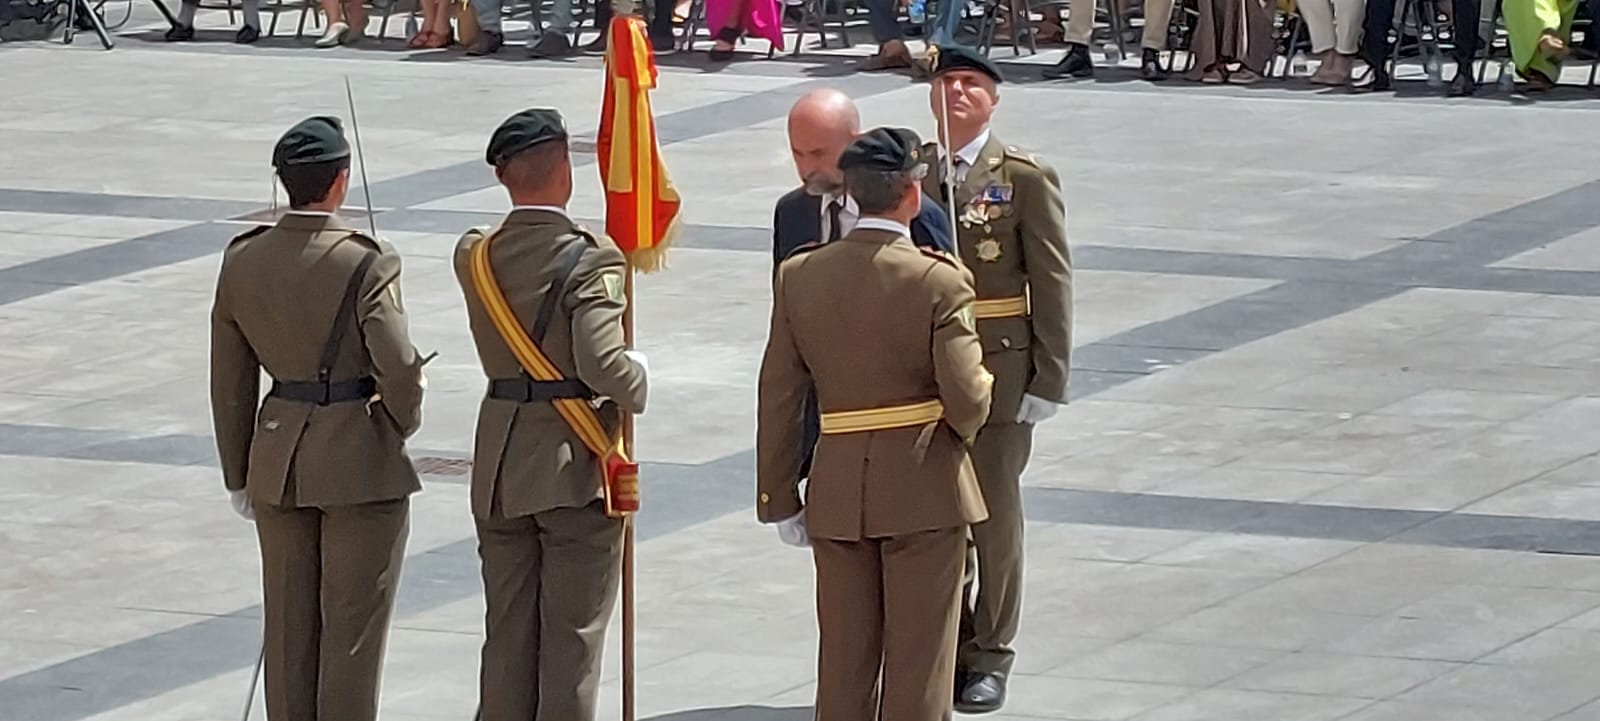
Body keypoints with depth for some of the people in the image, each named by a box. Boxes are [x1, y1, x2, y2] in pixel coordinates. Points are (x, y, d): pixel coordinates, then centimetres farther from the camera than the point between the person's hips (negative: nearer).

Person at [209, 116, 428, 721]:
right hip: (362, 460, -5)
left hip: (278, 459, 5)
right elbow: (397, 368, -21)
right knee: (352, 626, 4)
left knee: (288, 624, 14)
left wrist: (238, 475, 15)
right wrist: (404, 422, 1)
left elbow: (230, 381, 6)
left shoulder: (243, 261, 0)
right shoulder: (366, 263, -16)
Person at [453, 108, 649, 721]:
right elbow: (603, 365, -25)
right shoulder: (589, 259, -17)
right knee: (572, 635, 2)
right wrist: (637, 384, -5)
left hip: (499, 470, 5)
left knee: (507, 633, 12)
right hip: (575, 466, -5)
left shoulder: (474, 257, 1)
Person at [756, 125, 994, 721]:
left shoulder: (799, 275, -2)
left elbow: (777, 399, 1)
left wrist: (780, 499, 8)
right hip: (924, 490, -4)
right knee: (917, 670, 5)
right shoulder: (939, 281, -14)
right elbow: (966, 402, -17)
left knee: (843, 662, 13)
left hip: (838, 493, 4)